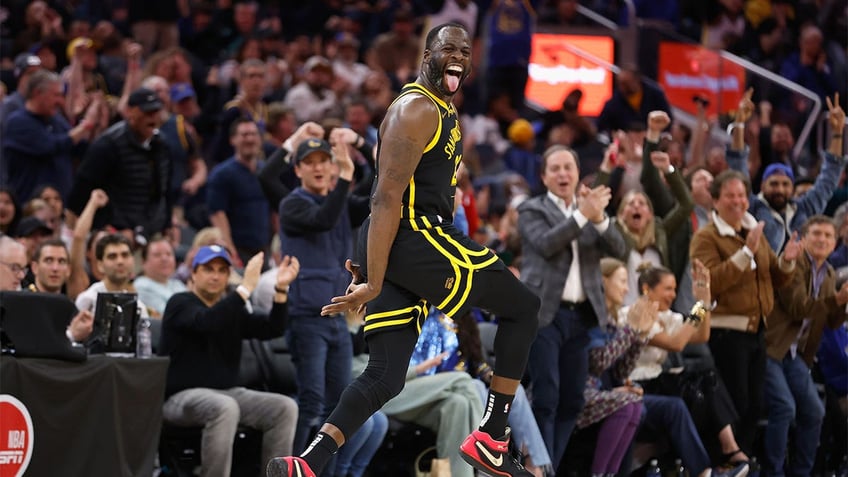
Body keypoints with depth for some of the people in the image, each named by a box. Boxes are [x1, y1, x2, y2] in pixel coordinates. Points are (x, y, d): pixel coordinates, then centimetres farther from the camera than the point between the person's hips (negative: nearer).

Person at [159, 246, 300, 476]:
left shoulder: (232, 310, 17)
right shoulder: (180, 304, -2)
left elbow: (271, 329, 3)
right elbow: (206, 322, -25)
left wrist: (281, 289, -12)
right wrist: (246, 287, -29)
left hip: (227, 392, 7)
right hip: (181, 396, -7)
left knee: (285, 408, -12)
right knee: (224, 408, -38)